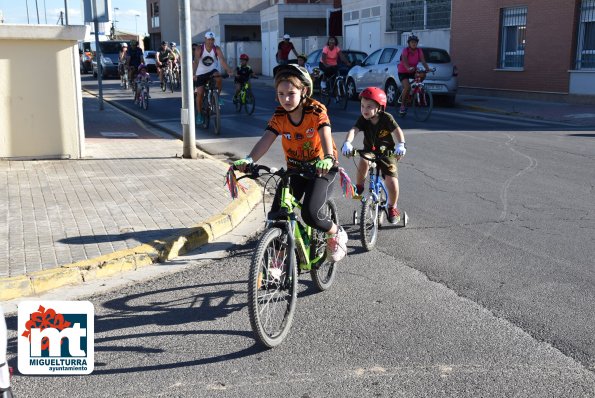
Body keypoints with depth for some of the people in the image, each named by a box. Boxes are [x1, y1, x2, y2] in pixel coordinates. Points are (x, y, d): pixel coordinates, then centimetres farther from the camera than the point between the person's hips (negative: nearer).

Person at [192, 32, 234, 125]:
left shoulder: (217, 49, -13)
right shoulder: (199, 49, -18)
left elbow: (222, 60, -27)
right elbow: (196, 61, -29)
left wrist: (228, 70, -44)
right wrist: (193, 73, -45)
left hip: (212, 71, 1)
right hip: (201, 73, -1)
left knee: (219, 78, -33)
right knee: (199, 93, -5)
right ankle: (199, 114, 11)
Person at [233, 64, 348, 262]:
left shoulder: (316, 110, -17)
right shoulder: (279, 115, -7)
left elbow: (325, 135, -33)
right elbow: (266, 140, -20)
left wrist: (328, 159, -55)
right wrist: (248, 160, -40)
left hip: (321, 169, -4)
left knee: (310, 214, -23)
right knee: (276, 215, -8)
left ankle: (336, 234, 9)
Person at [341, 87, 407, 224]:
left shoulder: (386, 118, -19)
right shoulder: (363, 119, -14)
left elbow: (398, 131, -28)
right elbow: (353, 130, -30)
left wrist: (401, 145, -48)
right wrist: (347, 143, -50)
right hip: (369, 150, 1)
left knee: (392, 183, -13)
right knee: (364, 162, -35)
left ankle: (392, 207, 15)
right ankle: (359, 186, -7)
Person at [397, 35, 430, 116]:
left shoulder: (419, 51, -6)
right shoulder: (405, 50, -18)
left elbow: (423, 61, -18)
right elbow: (404, 61, -33)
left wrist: (427, 68, -37)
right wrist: (408, 68, -53)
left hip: (413, 71, 5)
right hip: (403, 71, -5)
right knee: (407, 87, -27)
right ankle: (402, 105, -11)